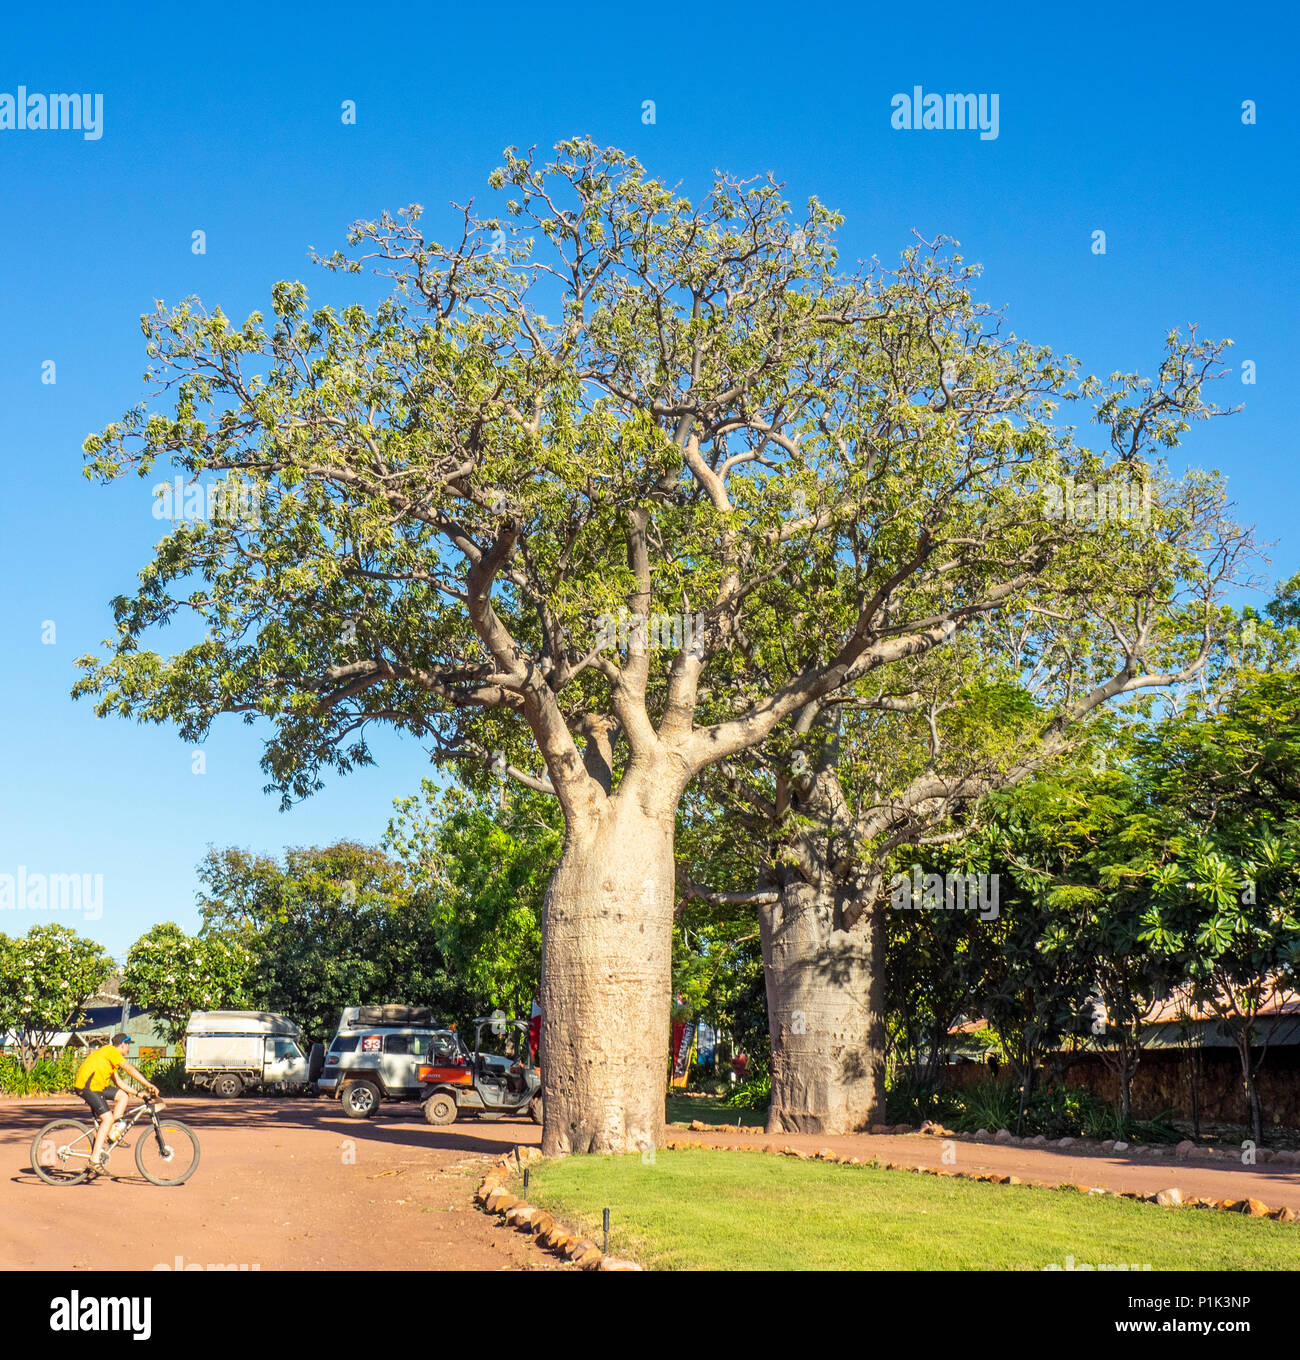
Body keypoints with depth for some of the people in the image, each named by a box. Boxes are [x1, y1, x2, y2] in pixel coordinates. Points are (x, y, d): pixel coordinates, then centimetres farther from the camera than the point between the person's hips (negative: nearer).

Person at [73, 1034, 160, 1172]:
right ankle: (95, 1158, -16)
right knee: (108, 1118, -15)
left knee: (122, 1095, 11)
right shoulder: (111, 1051, -8)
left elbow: (118, 1081, 21)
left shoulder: (110, 1056, 22)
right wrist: (149, 1085, -18)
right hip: (87, 1086, -10)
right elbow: (130, 1069, -17)